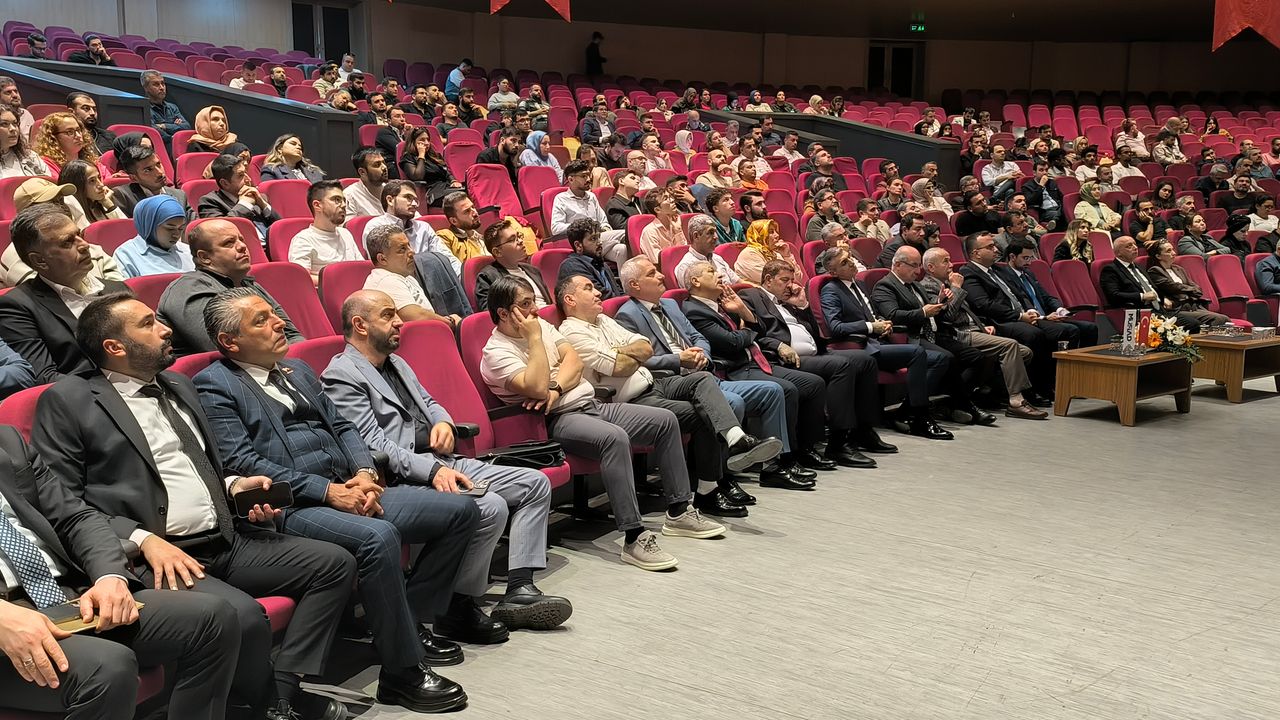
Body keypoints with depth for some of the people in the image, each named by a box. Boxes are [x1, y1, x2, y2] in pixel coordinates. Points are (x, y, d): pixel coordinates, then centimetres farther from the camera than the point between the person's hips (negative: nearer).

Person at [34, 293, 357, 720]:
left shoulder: (179, 386, 21)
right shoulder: (67, 401, 0)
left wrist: (235, 485, 9)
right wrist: (144, 540, -18)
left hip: (226, 540, 8)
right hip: (154, 557, -8)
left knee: (334, 564, -5)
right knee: (241, 614, -32)